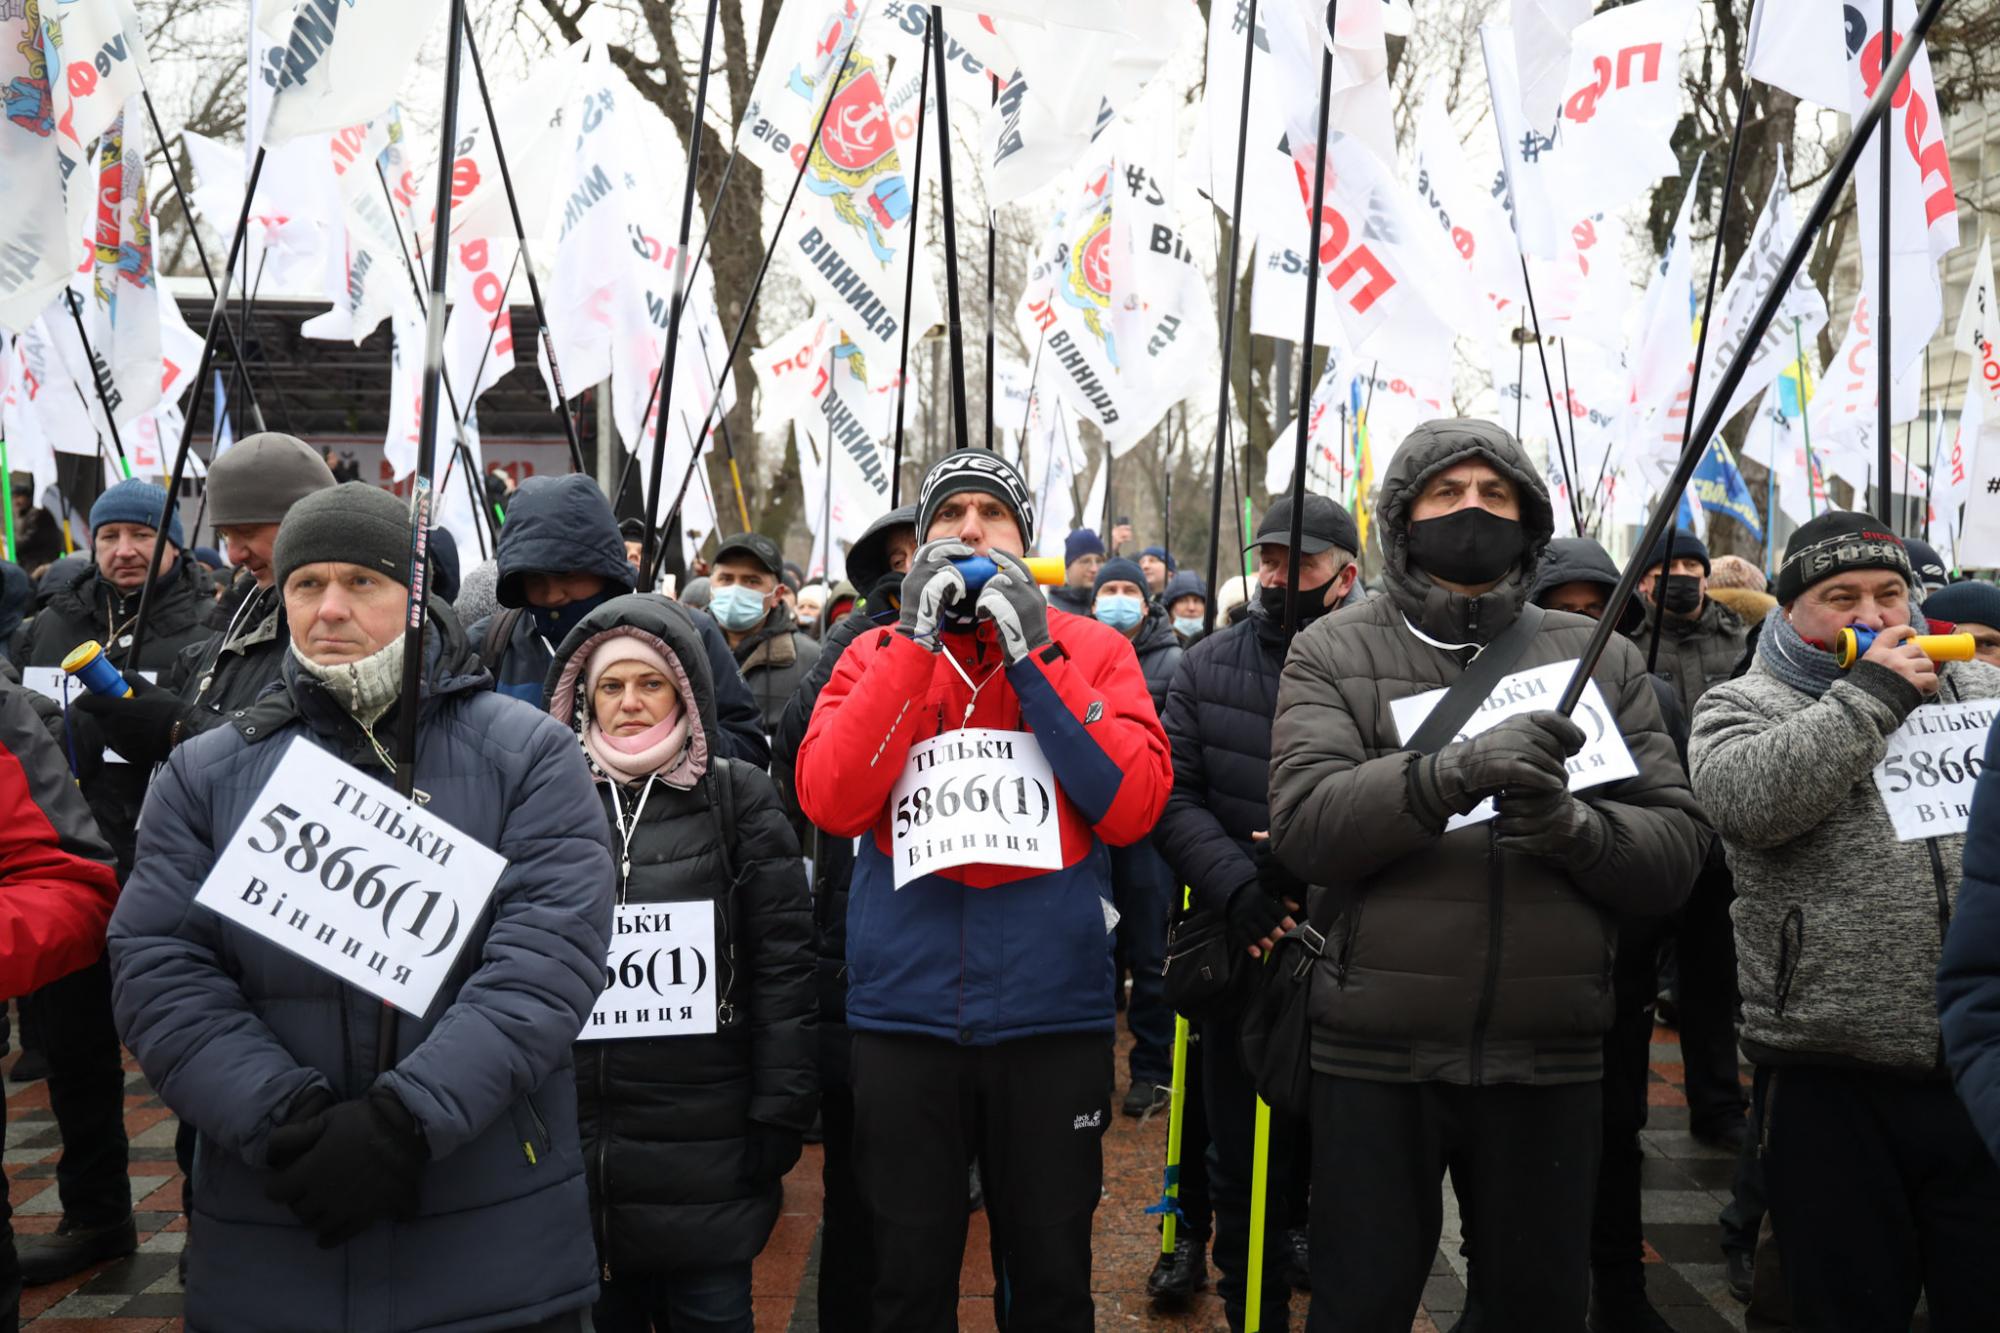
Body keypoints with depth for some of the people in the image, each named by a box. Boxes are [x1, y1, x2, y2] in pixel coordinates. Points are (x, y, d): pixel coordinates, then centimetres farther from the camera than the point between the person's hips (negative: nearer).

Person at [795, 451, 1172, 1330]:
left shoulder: (1091, 649, 3)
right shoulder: (876, 653, 5)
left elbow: (1133, 807, -11)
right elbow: (828, 801, -10)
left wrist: (1032, 654, -13)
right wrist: (917, 641, -12)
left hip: (1053, 1013, 0)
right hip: (904, 1013, 1)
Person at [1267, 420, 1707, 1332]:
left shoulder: (1600, 658, 6)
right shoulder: (1334, 653, 0)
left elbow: (1677, 847, 0)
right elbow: (1305, 822, -15)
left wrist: (1573, 827, -21)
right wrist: (1458, 771, -30)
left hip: (1550, 1057, 2)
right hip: (1377, 1055, -2)